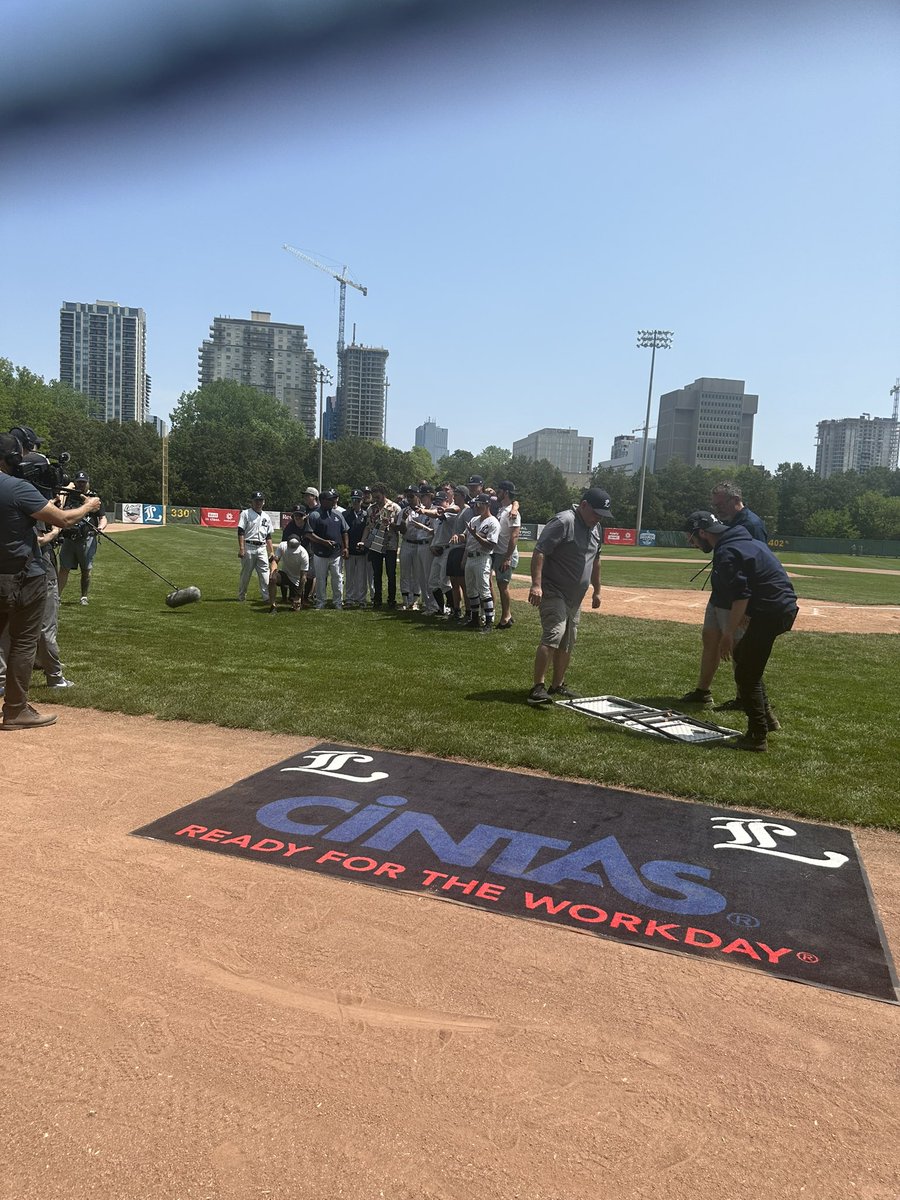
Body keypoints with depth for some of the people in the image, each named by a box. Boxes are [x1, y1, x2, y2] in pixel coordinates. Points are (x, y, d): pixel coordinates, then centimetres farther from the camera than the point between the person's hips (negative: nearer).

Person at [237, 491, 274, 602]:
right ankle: (241, 596, 15)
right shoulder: (246, 513, 2)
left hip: (262, 548, 4)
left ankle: (267, 596, -6)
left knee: (265, 572, -4)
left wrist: (271, 551, 11)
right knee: (246, 573, 3)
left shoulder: (266, 516, 17)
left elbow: (268, 536, 18)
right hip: (248, 547, -4)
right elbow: (240, 532, -6)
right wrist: (241, 549, -15)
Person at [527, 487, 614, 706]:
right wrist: (536, 584, -30)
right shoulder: (563, 522, -16)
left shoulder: (595, 527, 12)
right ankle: (538, 688, -19)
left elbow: (595, 560, 24)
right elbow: (539, 552, -22)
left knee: (567, 643, 11)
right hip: (553, 592, -9)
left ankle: (557, 686, 22)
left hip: (575, 597, 9)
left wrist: (596, 590, 24)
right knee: (553, 636, -19)